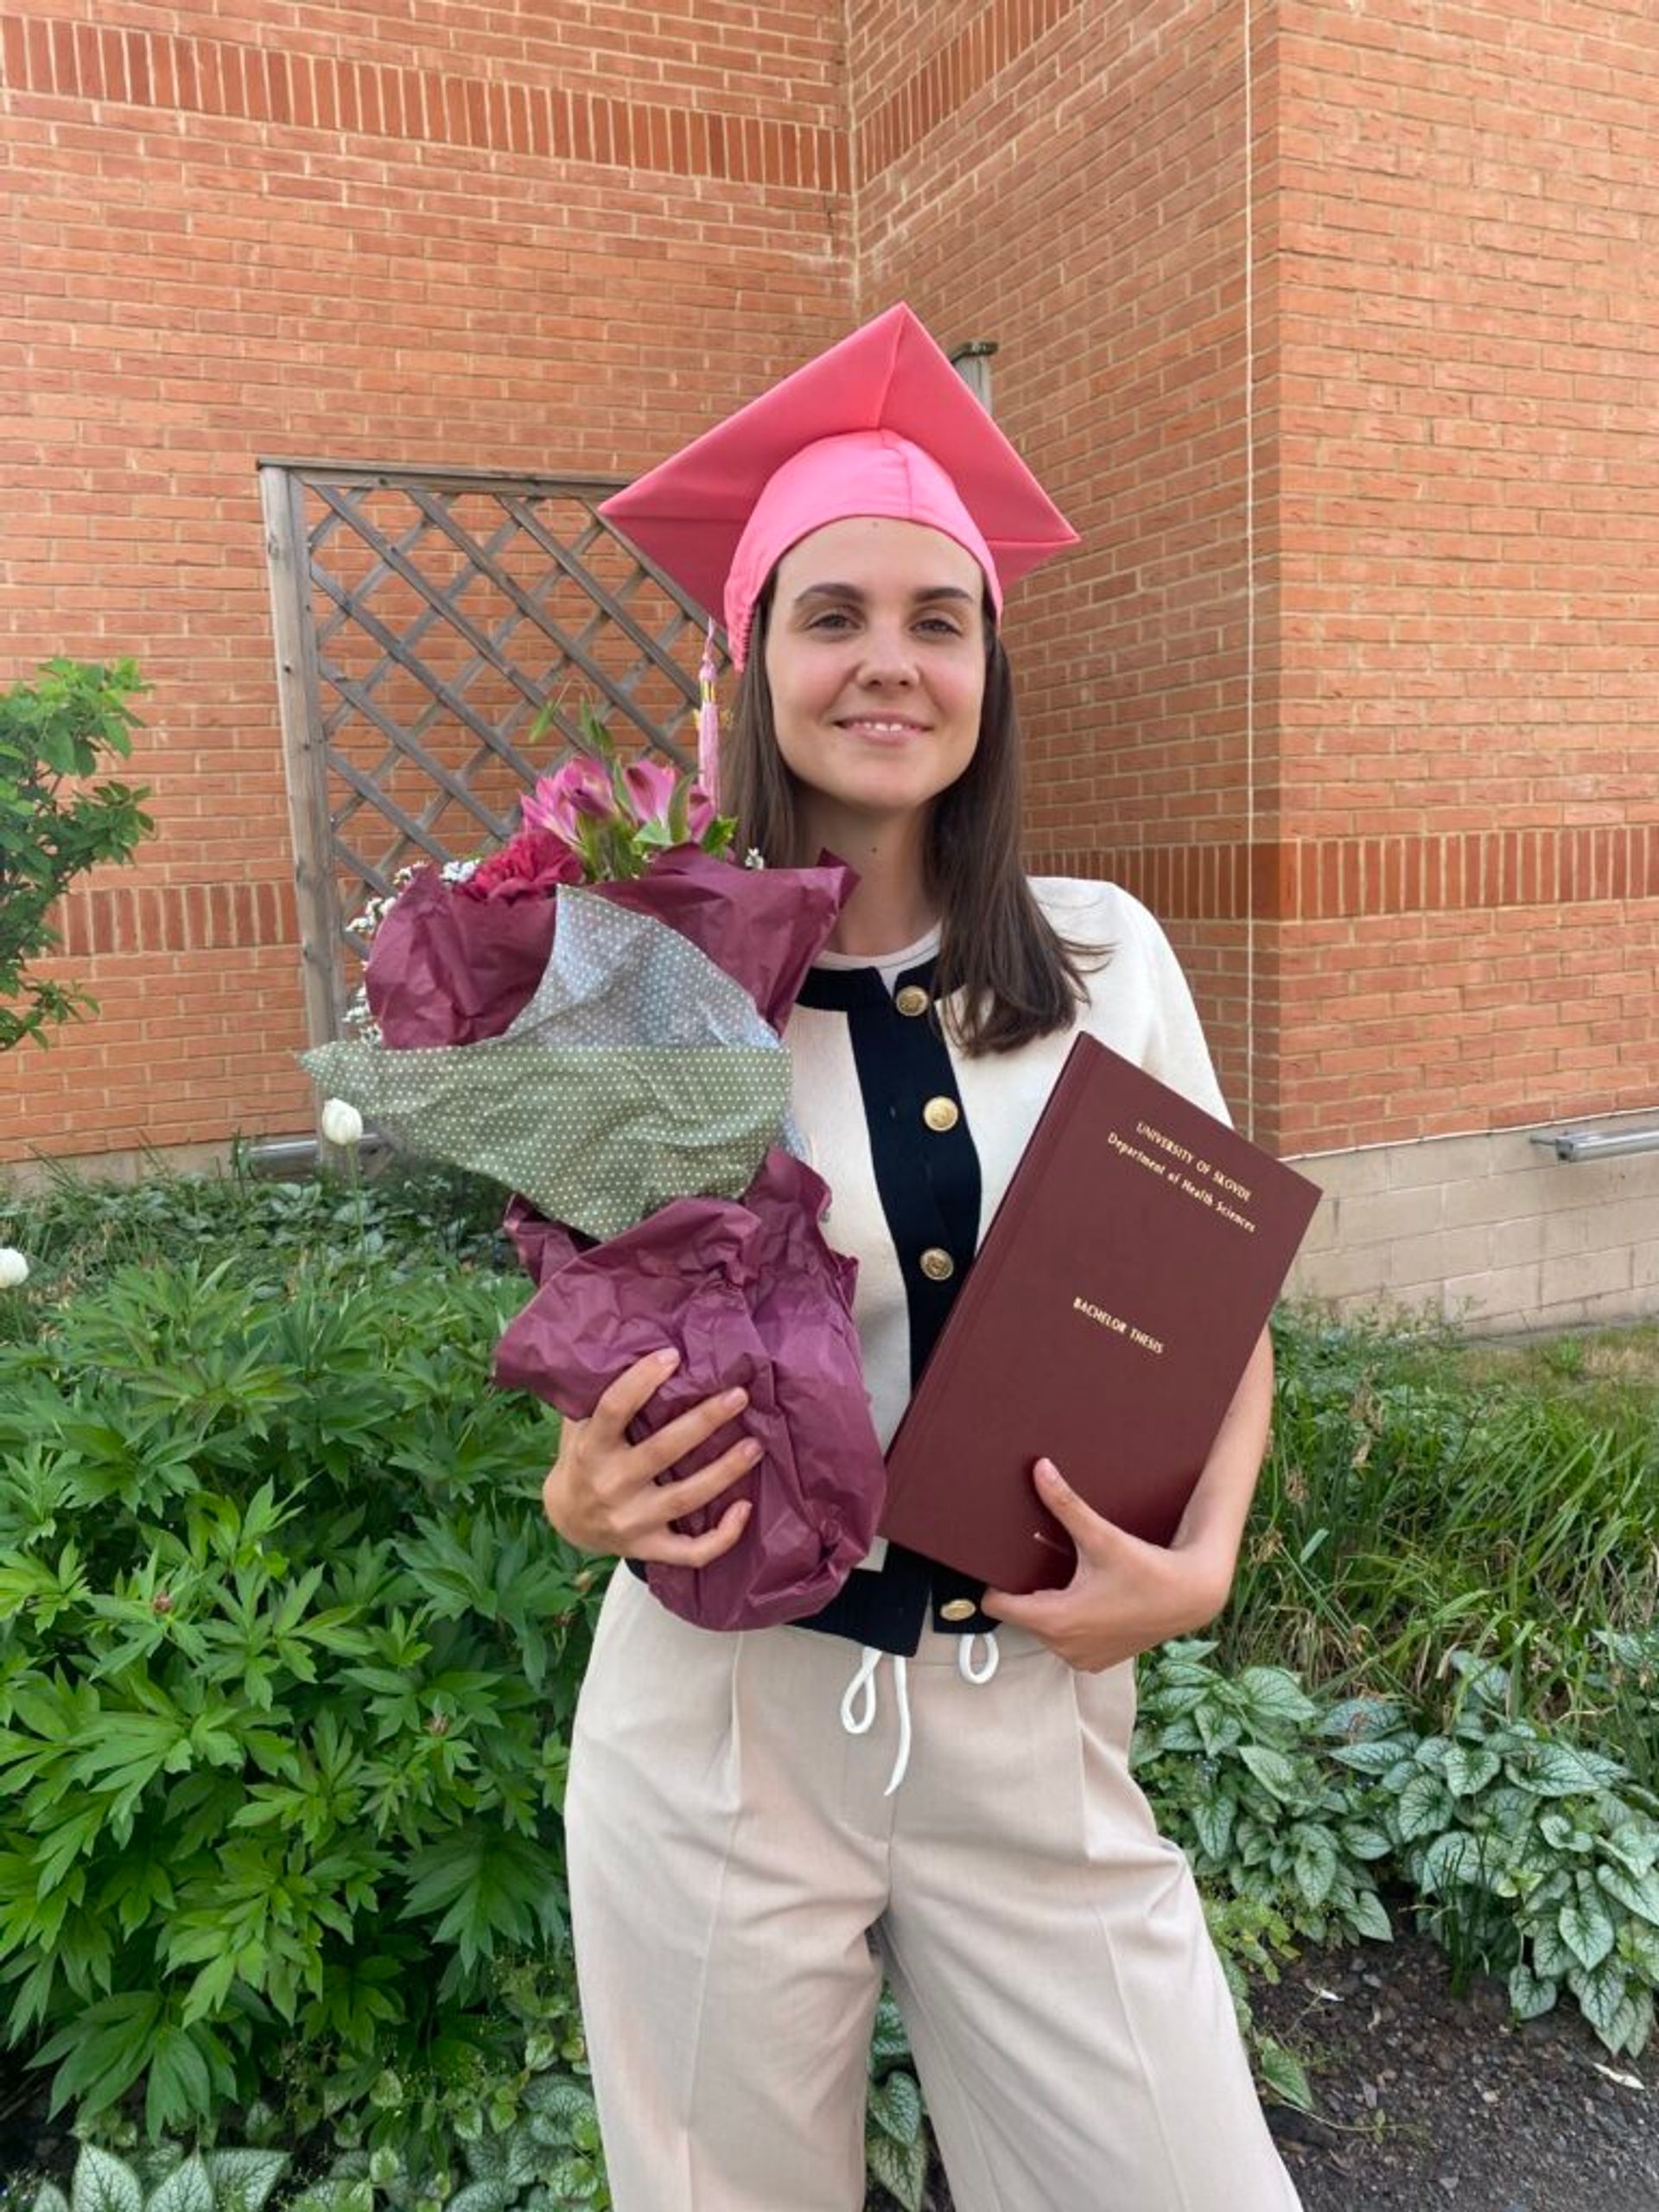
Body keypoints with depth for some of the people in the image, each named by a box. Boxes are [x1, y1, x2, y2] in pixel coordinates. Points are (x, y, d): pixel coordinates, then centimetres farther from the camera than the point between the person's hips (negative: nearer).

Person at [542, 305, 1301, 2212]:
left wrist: (1199, 1559, -8)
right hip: (720, 1721, -1)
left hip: (1036, 1718, 2)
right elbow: (605, 1361, 4)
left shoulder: (1109, 962, -3)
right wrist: (581, 1493, -17)